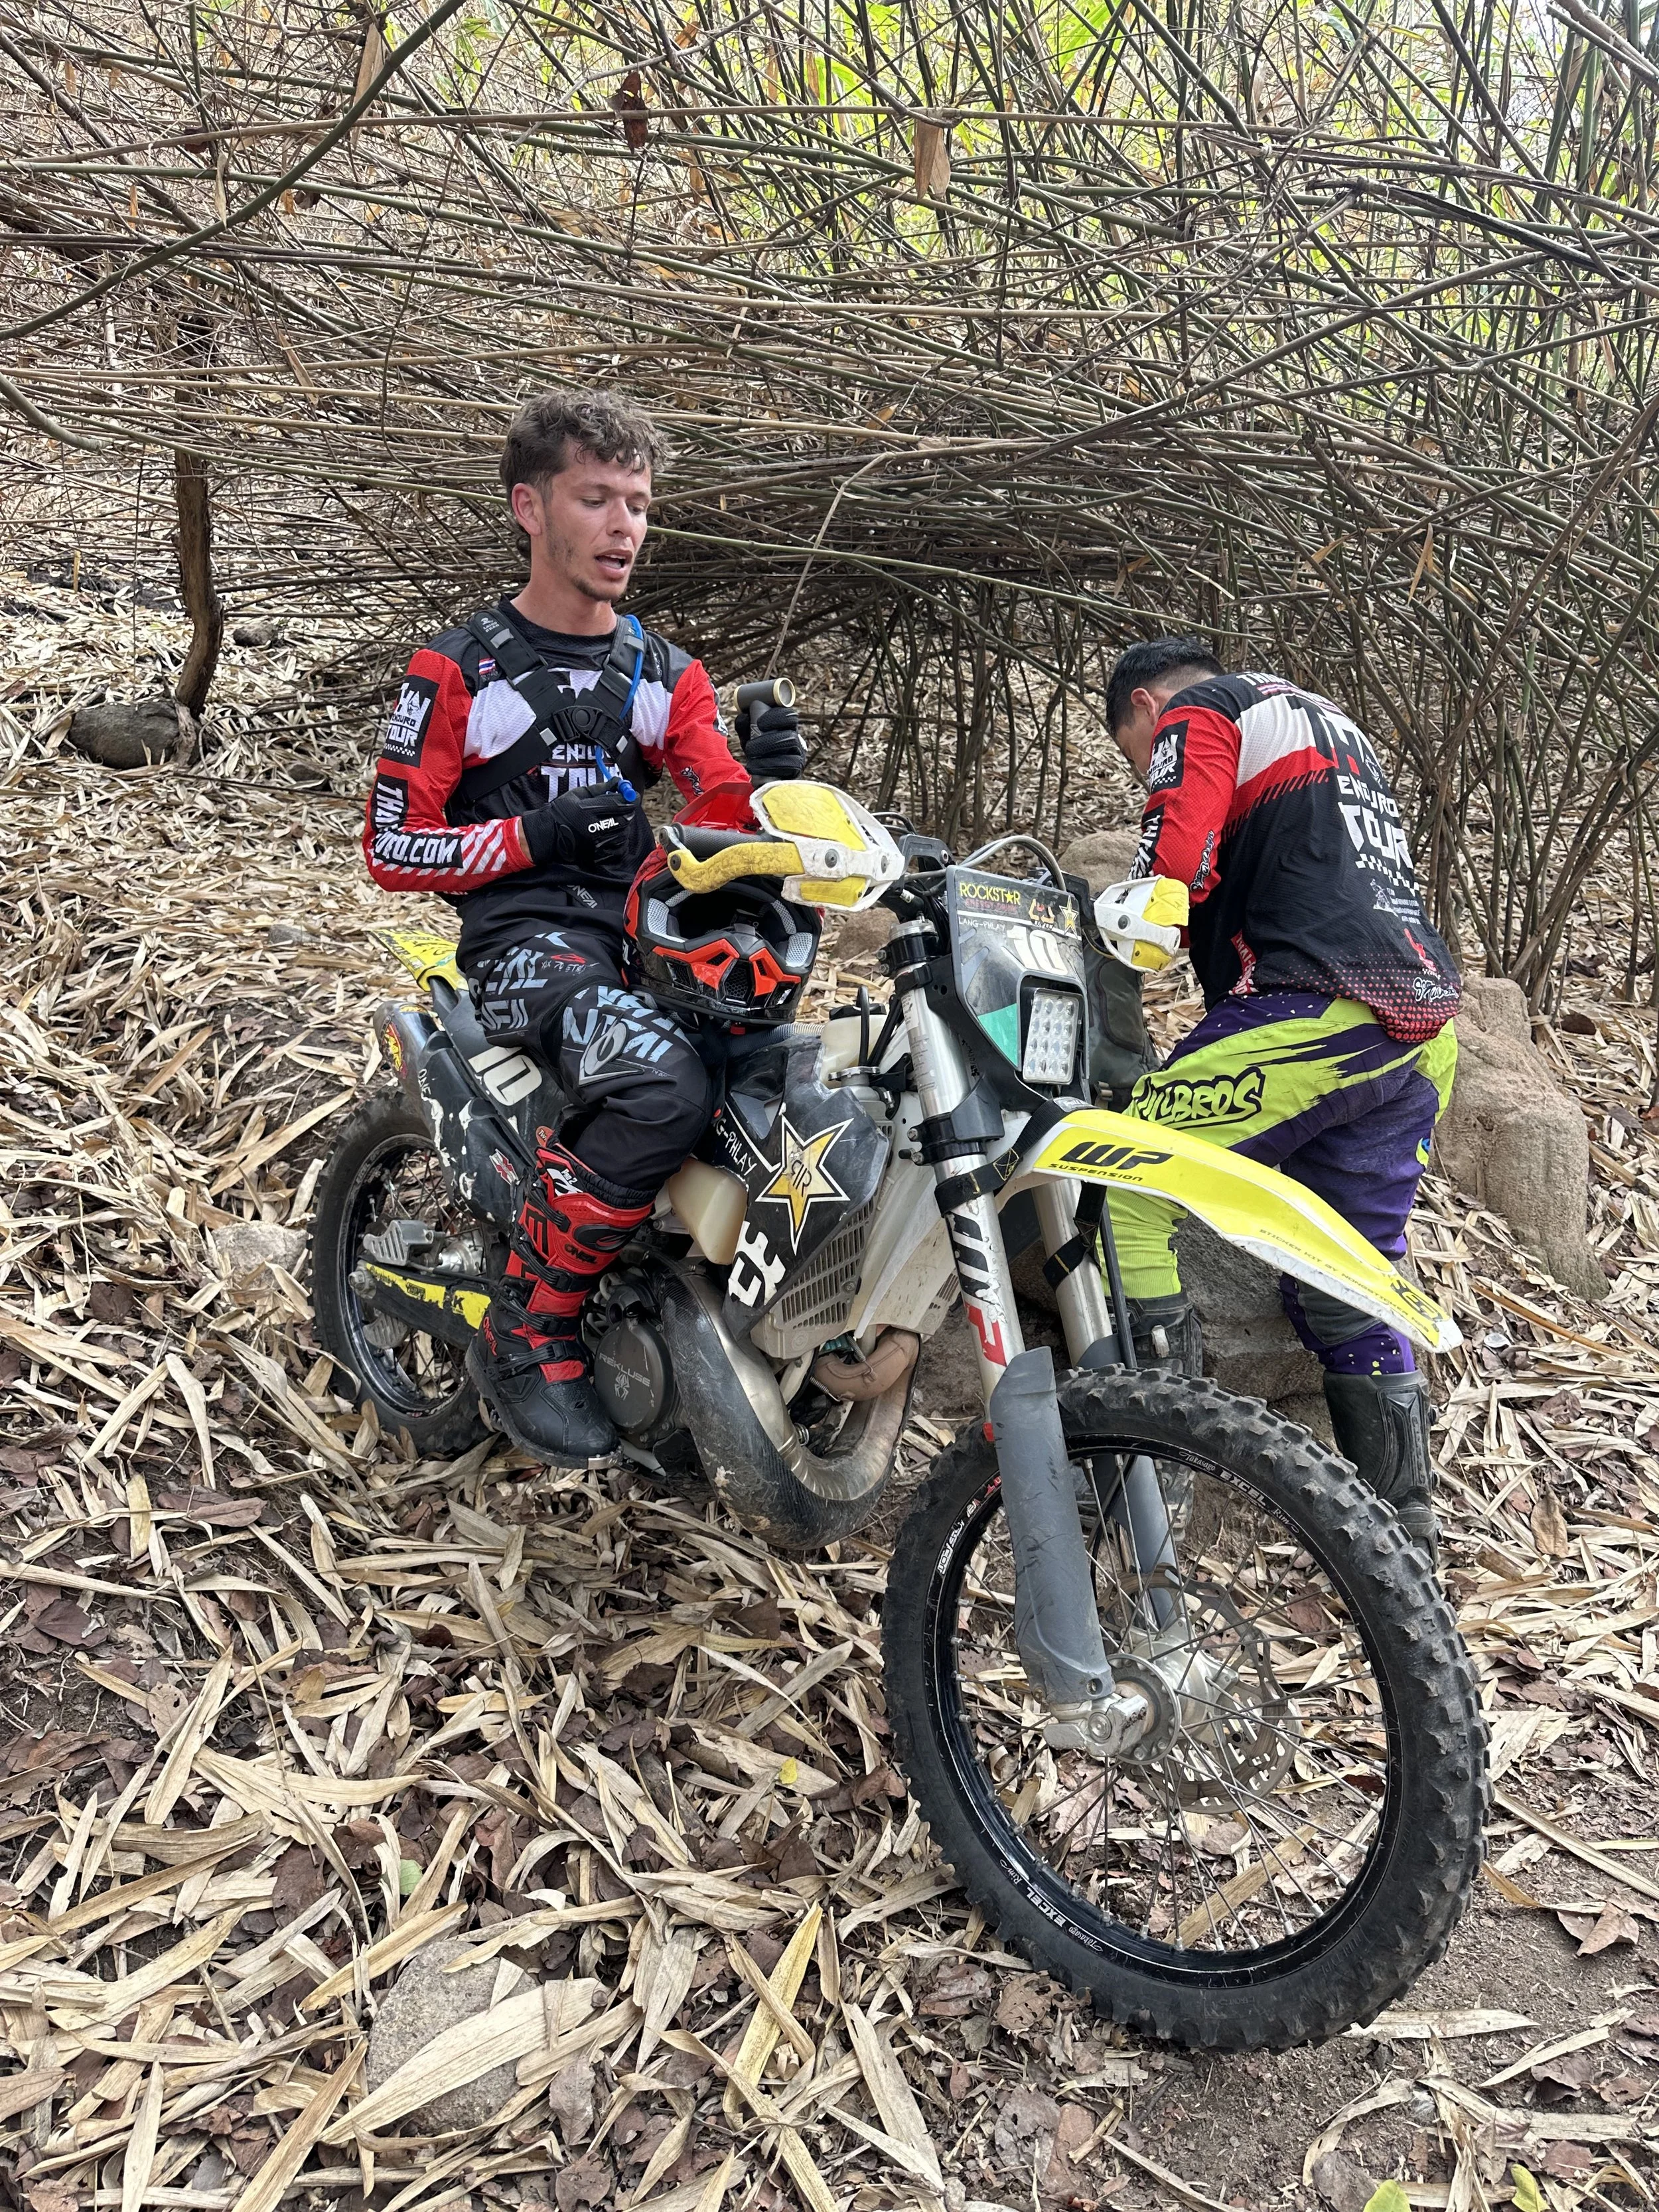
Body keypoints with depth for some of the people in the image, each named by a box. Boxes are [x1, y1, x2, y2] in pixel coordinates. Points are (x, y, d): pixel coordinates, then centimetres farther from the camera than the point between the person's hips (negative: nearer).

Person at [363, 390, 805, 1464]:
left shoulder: (667, 673, 17)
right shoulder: (459, 670, 1)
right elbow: (393, 847, 0)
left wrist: (767, 778, -13)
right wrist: (538, 833, -13)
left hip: (647, 928, 6)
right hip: (523, 938, -6)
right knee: (662, 1087, -35)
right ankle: (528, 1333, -16)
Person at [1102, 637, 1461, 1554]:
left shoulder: (1198, 714, 7)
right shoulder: (1334, 727, 35)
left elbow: (1172, 871, -11)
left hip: (1310, 1014, -9)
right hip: (1420, 1037, 9)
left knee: (1123, 1186, -8)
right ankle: (1404, 1518, 17)